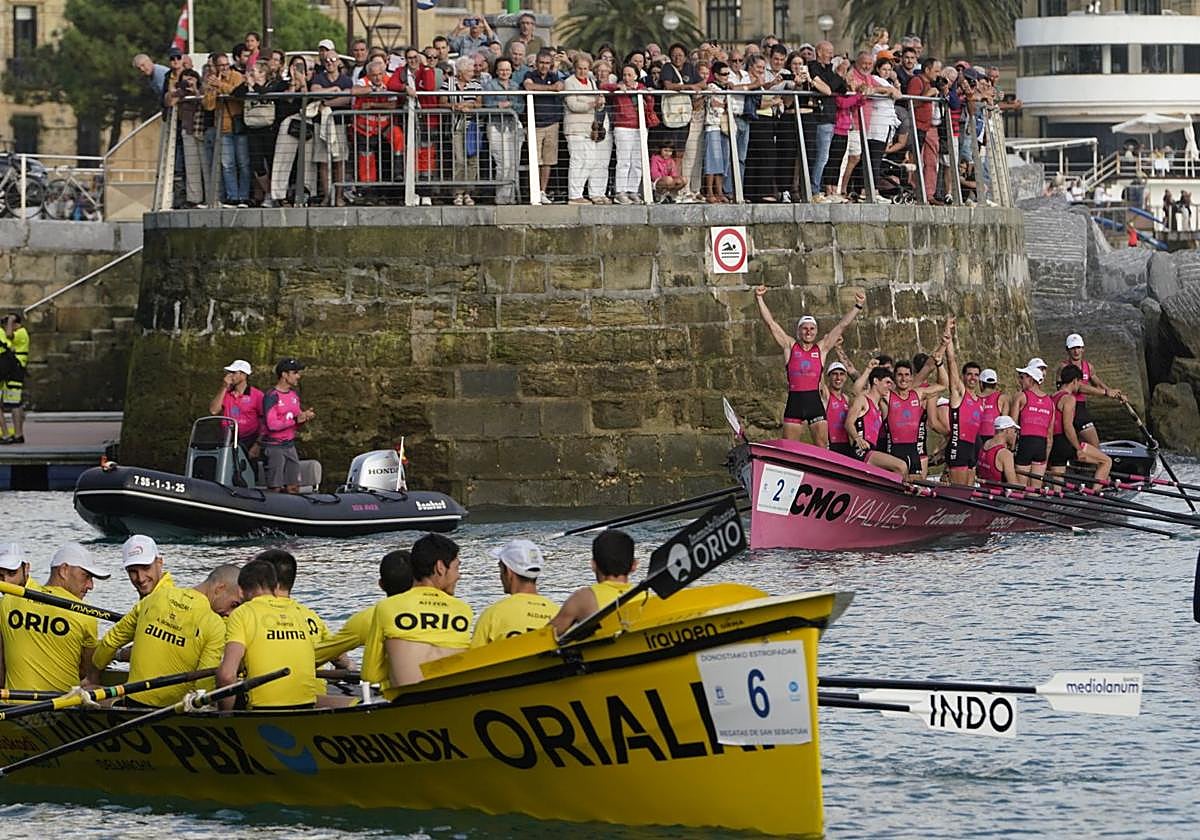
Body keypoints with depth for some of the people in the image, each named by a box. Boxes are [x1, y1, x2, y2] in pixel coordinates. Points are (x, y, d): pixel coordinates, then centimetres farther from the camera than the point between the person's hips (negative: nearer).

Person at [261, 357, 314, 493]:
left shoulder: (294, 395, 12)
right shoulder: (271, 396, -12)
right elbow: (272, 424, -20)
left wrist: (305, 417, -3)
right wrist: (295, 420, -19)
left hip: (290, 446, 7)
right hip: (274, 446, -7)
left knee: (293, 488, 4)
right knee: (275, 488, -6)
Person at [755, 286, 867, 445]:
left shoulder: (821, 348, 10)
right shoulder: (790, 346, 8)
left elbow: (842, 326, 8)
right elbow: (771, 323, 5)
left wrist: (858, 307, 3)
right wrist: (759, 299, 0)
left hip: (815, 402, 0)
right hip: (794, 402, 0)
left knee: (822, 446, -3)